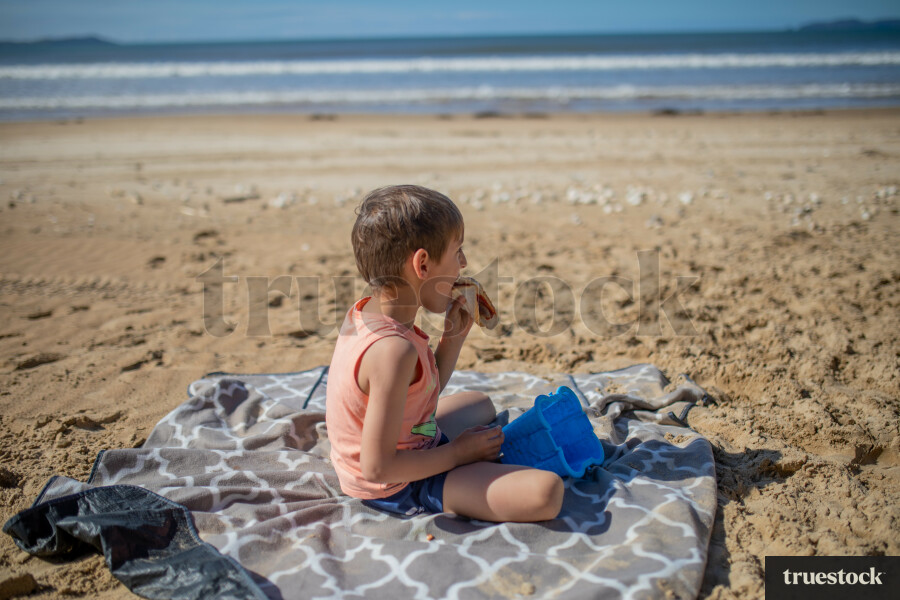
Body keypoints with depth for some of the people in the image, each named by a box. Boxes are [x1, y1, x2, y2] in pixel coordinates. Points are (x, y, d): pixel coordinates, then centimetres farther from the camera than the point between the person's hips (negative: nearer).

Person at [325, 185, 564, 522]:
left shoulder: (364, 311, -2)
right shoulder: (394, 349, -32)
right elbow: (378, 467, -30)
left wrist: (454, 337, -2)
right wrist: (458, 453, -17)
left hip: (410, 450, 10)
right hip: (398, 488, -10)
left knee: (480, 404, 34)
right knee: (545, 492, -25)